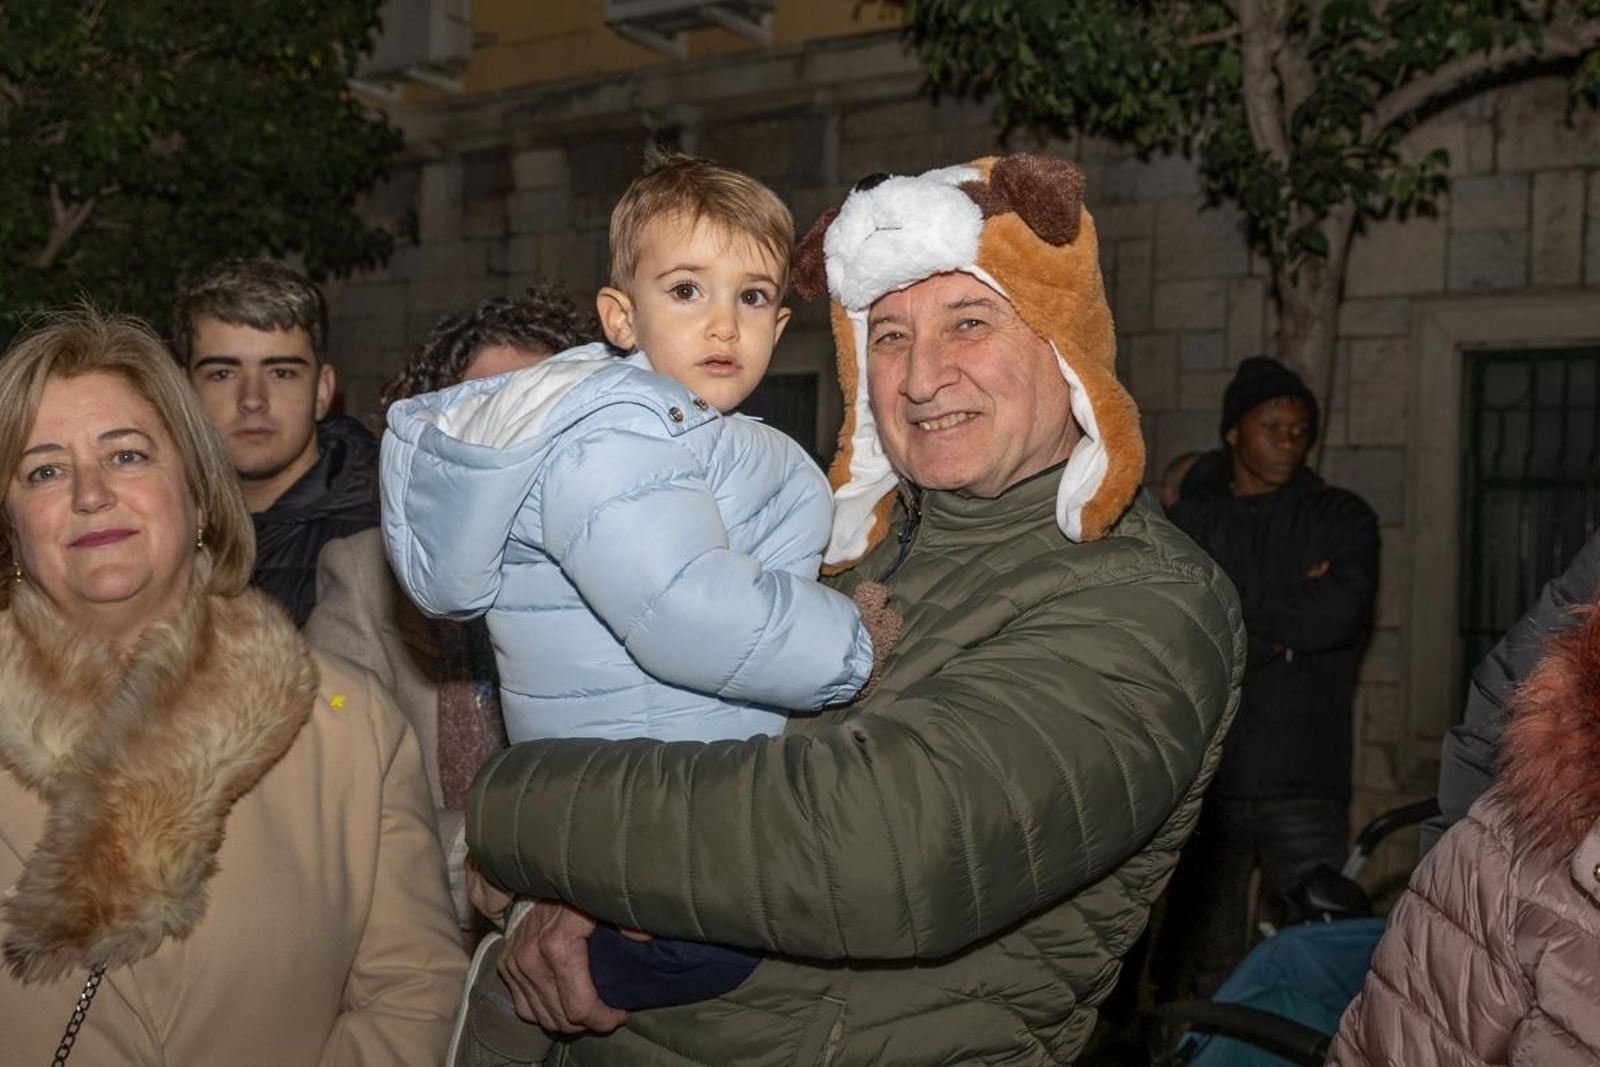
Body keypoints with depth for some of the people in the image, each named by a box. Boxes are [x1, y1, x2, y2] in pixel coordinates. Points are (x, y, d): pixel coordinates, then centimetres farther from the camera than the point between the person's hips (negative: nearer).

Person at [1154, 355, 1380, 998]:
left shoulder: (1343, 519, 8)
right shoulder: (1188, 523, 9)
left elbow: (1340, 612, -11)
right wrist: (1282, 632, -10)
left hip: (1303, 783, -1)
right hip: (1203, 779, 1)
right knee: (1204, 972, 7)